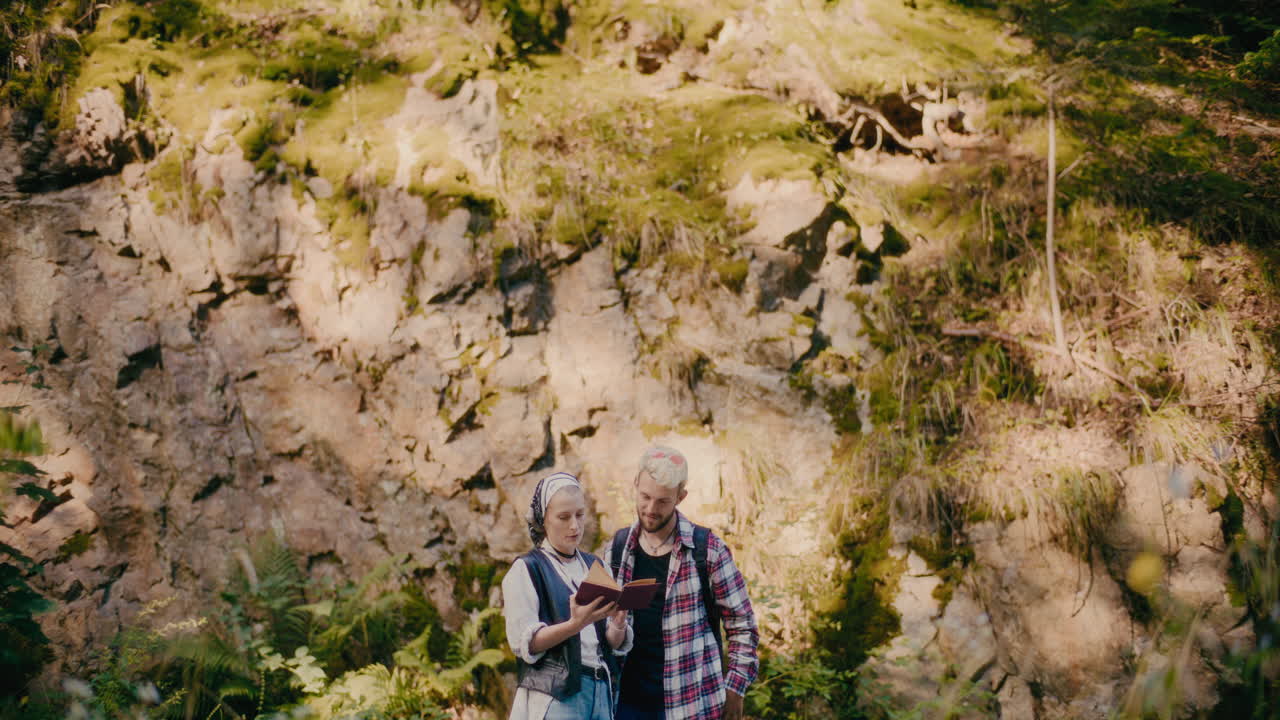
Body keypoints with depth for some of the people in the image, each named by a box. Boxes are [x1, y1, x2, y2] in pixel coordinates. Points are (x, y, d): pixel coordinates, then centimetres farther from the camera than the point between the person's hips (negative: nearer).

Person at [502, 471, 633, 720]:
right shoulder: (526, 569, -1)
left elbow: (615, 644, 11)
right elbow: (523, 642, -10)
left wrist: (618, 626, -11)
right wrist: (575, 625, -24)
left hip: (601, 692, 5)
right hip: (553, 696, -5)